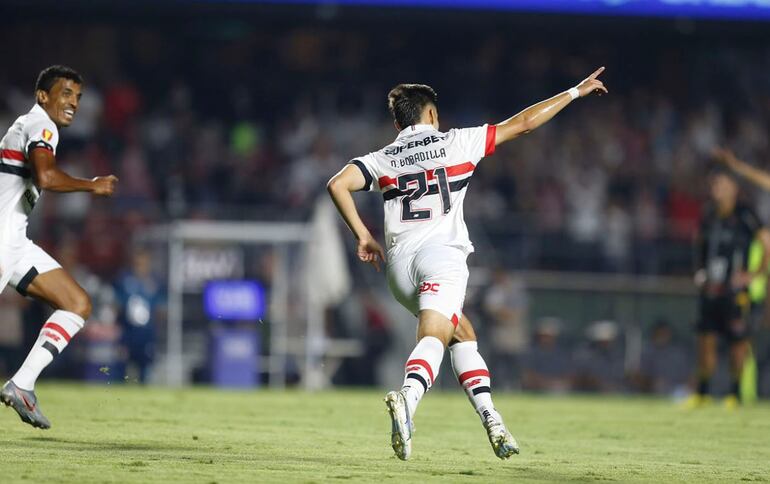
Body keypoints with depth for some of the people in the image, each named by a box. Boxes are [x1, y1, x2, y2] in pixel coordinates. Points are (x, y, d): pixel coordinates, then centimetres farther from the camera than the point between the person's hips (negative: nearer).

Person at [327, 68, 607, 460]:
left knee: (462, 332, 20)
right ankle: (407, 396, -51)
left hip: (398, 263, 4)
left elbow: (337, 185, 0)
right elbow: (522, 123, 13)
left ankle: (492, 422, 9)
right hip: (441, 253, -4)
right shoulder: (455, 142, 10)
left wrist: (363, 236, 7)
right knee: (433, 337, -20)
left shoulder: (382, 158, 17)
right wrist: (576, 92, 22)